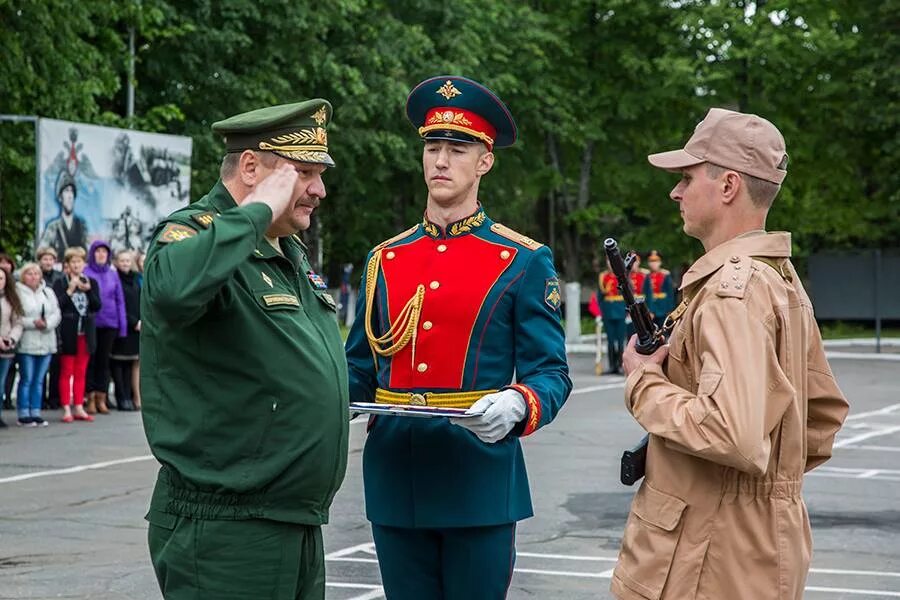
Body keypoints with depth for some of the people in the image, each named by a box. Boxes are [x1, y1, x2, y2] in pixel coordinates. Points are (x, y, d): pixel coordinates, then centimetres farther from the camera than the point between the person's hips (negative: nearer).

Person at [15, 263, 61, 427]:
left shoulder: (48, 293, 13)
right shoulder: (17, 293, -4)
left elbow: (56, 314, 6)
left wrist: (47, 323, -12)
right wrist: (33, 323, -19)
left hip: (46, 343, 5)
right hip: (27, 343, -5)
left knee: (39, 380, 9)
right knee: (26, 379, -2)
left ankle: (35, 413, 15)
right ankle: (24, 415, 4)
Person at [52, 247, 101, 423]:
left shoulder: (91, 282, 9)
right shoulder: (60, 283, -1)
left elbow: (97, 306, 0)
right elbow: (57, 305, -13)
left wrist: (88, 290, -13)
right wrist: (70, 289, -17)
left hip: (86, 332, 3)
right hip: (68, 332, -3)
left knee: (81, 373, 8)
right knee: (66, 372, 0)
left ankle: (79, 408, 12)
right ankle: (66, 409, 1)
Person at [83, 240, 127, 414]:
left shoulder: (112, 274, 9)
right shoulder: (85, 273, -2)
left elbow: (119, 300, 11)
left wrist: (123, 324, 5)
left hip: (109, 323, 3)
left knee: (104, 360, 7)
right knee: (90, 361, 2)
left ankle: (101, 399, 12)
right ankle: (91, 399, 6)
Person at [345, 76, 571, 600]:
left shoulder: (525, 262, 0)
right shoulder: (384, 260, 12)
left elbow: (551, 374, -4)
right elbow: (361, 369, 17)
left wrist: (517, 406, -25)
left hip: (479, 481, -3)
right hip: (394, 479, 4)